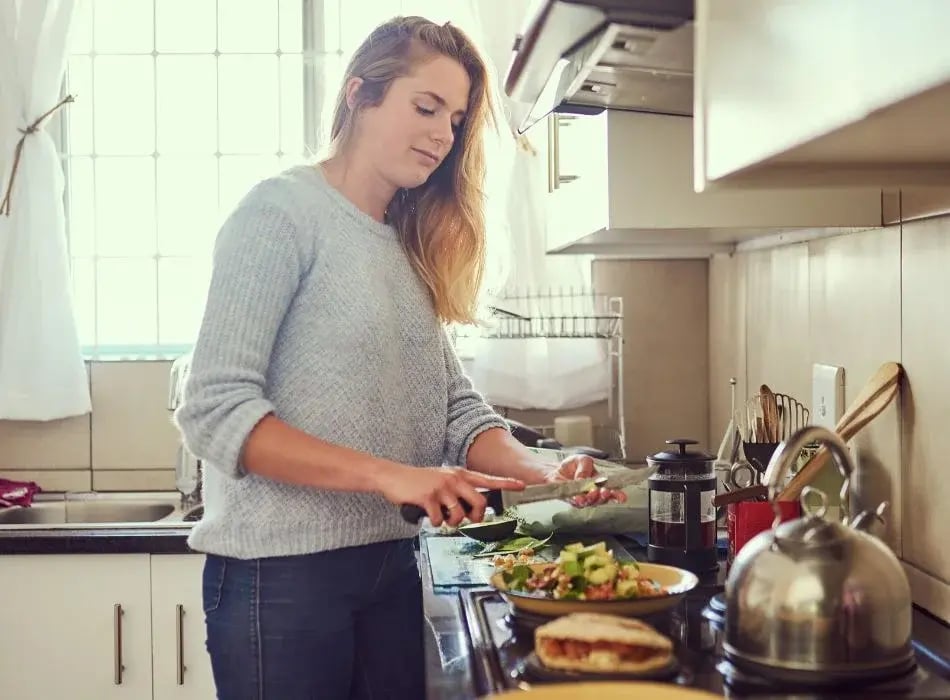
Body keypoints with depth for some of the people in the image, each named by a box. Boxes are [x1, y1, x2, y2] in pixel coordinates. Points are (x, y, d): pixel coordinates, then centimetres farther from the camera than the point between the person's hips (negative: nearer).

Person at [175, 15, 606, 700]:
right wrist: (388, 475, -25)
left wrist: (543, 473, -12)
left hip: (389, 563, 7)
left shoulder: (412, 247, 12)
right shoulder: (282, 212, -10)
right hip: (281, 570, -7)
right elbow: (215, 410, -18)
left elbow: (455, 409, 6)